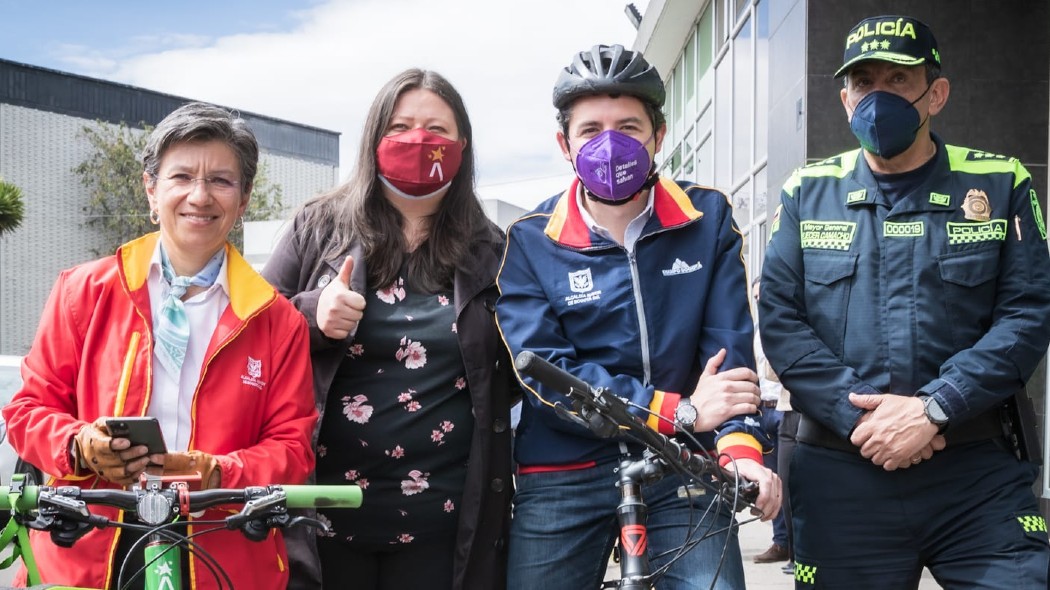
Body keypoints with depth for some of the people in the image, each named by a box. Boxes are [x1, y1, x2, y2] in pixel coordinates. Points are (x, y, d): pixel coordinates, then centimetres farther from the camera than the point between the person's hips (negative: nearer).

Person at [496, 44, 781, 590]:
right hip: (563, 478, 0)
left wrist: (739, 445, -23)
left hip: (683, 471, 1)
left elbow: (730, 346, -6)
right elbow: (544, 371, -13)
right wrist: (679, 411, -19)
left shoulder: (708, 219, 1)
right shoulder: (531, 243, -4)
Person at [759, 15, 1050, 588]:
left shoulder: (1001, 185, 6)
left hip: (979, 475, 0)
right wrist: (859, 416, -13)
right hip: (840, 473, 1)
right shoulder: (808, 192, 8)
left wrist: (933, 409, -15)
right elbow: (779, 319, -1)